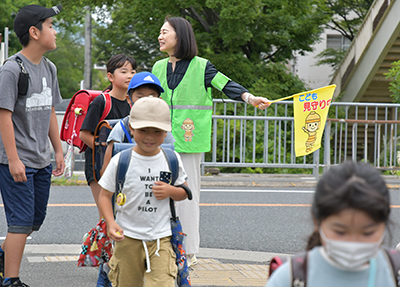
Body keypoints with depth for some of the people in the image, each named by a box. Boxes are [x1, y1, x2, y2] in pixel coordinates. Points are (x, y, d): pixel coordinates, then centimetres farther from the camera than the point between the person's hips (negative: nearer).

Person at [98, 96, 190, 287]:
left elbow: (184, 192, 13)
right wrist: (111, 223, -18)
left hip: (161, 238, 1)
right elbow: (105, 195, -2)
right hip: (128, 237, 0)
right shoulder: (120, 161, -7)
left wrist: (170, 191, -11)